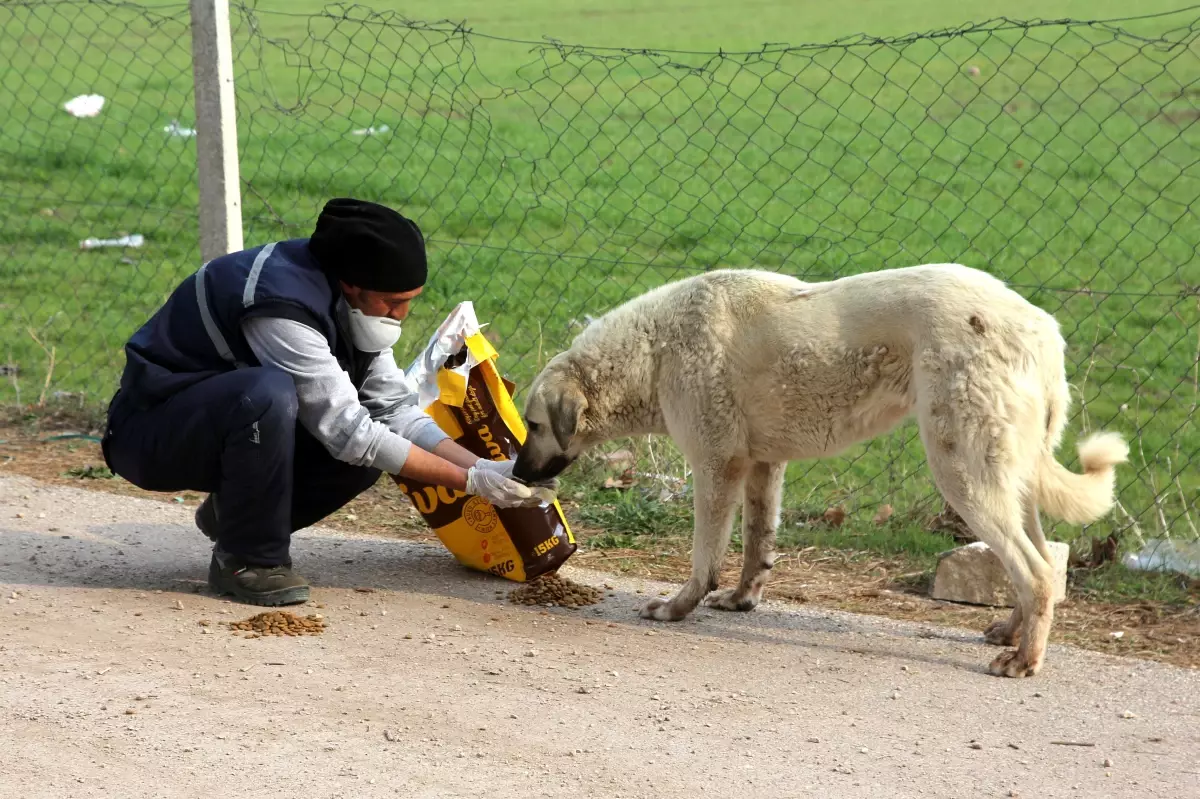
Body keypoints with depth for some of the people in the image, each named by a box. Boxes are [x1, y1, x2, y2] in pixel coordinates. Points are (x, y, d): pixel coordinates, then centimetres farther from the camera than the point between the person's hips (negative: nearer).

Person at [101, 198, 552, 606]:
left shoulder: (350, 304, -3)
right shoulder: (283, 306, -30)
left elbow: (395, 408, 1)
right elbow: (346, 432, -29)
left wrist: (480, 466, -13)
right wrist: (470, 482, -27)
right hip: (149, 433, -8)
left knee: (374, 445, -11)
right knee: (269, 393, -37)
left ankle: (234, 514, 9)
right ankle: (246, 558, -18)